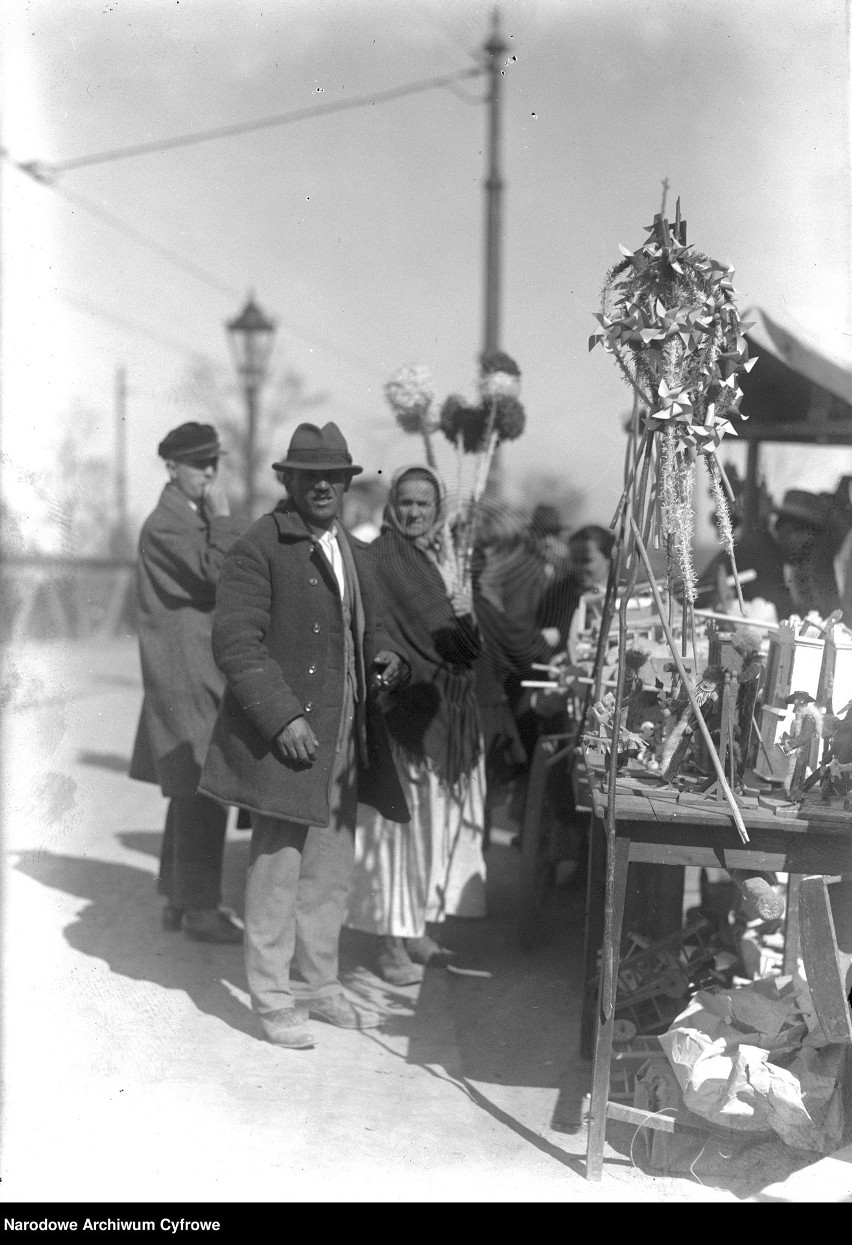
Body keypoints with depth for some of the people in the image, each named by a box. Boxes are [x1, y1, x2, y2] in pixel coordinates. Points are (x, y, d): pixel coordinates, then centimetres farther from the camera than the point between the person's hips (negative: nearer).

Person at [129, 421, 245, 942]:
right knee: (203, 790, -8)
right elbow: (221, 573, -25)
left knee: (192, 790, 15)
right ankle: (199, 908, -1)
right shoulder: (165, 524, -14)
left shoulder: (199, 519, 17)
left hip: (206, 674, 10)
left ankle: (180, 898, 25)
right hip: (188, 678, -10)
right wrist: (224, 516, -17)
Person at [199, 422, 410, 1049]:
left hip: (345, 744, 8)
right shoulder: (258, 548, -9)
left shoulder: (356, 555, 16)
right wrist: (283, 718, -22)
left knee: (332, 874, 15)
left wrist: (385, 655, 4)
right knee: (276, 871, 0)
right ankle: (273, 998, 14)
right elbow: (236, 641, -15)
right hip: (284, 738, -7)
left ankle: (319, 987, 29)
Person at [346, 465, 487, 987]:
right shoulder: (380, 559, -8)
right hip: (403, 708, -8)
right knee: (399, 817, -4)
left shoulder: (442, 559, 15)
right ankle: (392, 940, 3)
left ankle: (419, 927, 23)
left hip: (447, 712, 8)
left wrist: (464, 621, -6)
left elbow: (468, 644, 15)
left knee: (435, 818, 12)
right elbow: (379, 635, -17)